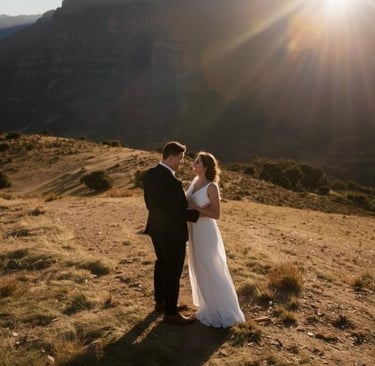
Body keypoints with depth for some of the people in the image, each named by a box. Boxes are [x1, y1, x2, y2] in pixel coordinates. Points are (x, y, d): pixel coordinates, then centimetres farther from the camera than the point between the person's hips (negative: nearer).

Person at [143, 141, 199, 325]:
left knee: (162, 264, 23)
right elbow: (178, 212, -26)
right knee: (173, 271, 6)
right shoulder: (171, 181, -29)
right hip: (172, 232, -9)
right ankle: (170, 312, 21)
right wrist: (198, 213, -13)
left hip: (156, 228, 9)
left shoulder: (149, 174, -1)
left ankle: (161, 302, 40)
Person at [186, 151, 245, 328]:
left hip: (206, 232, -8)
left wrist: (195, 208, -23)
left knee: (211, 271, 2)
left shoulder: (212, 187, -20)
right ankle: (210, 305, 37)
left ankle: (223, 311, 18)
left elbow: (216, 214, -20)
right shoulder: (195, 181, 3)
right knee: (200, 269, 19)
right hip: (194, 230, 8)